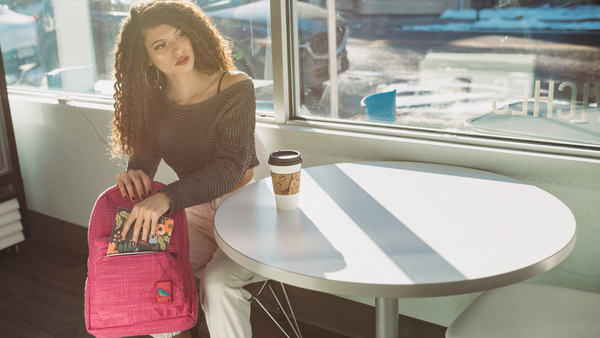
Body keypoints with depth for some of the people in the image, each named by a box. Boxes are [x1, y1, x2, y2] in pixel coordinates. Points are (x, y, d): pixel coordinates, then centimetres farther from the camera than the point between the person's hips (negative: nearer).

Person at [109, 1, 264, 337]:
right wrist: (134, 175, -26)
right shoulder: (154, 101, 1)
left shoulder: (235, 87, -15)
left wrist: (167, 198, -39)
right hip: (195, 212, 5)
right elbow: (144, 155, 1)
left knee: (217, 282, -29)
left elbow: (232, 165, -25)